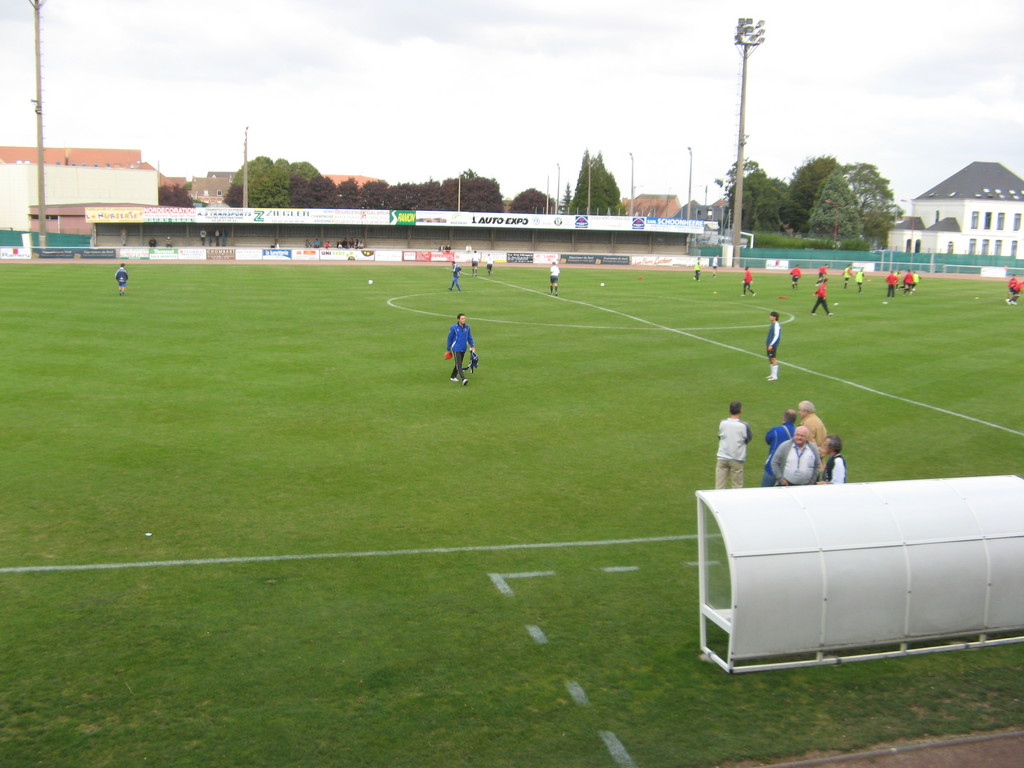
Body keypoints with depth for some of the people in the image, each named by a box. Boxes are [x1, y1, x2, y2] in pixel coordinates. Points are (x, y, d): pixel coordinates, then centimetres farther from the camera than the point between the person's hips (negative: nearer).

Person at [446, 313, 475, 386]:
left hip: (463, 349, 6)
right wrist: (448, 349, 6)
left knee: (459, 363, 14)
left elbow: (469, 337, 14)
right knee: (458, 364, -13)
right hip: (456, 349, -6)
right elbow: (449, 338, -1)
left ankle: (453, 376, 30)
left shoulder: (467, 327, 2)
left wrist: (472, 346, 5)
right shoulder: (453, 328, -10)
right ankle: (463, 379, -24)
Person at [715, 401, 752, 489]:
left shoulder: (722, 423, -4)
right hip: (737, 459, -2)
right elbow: (748, 439, 3)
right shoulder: (744, 425, -12)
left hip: (722, 458, 2)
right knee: (737, 486, 8)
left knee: (719, 487, 4)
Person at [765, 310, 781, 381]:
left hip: (773, 345, -10)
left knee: (773, 359, -7)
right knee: (770, 359, 14)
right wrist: (767, 344, 23)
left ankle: (775, 376, -3)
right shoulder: (772, 325, 14)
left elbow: (776, 336, -21)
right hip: (769, 345, 10)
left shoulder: (777, 325, -16)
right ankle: (772, 374, 24)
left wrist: (771, 345, -23)